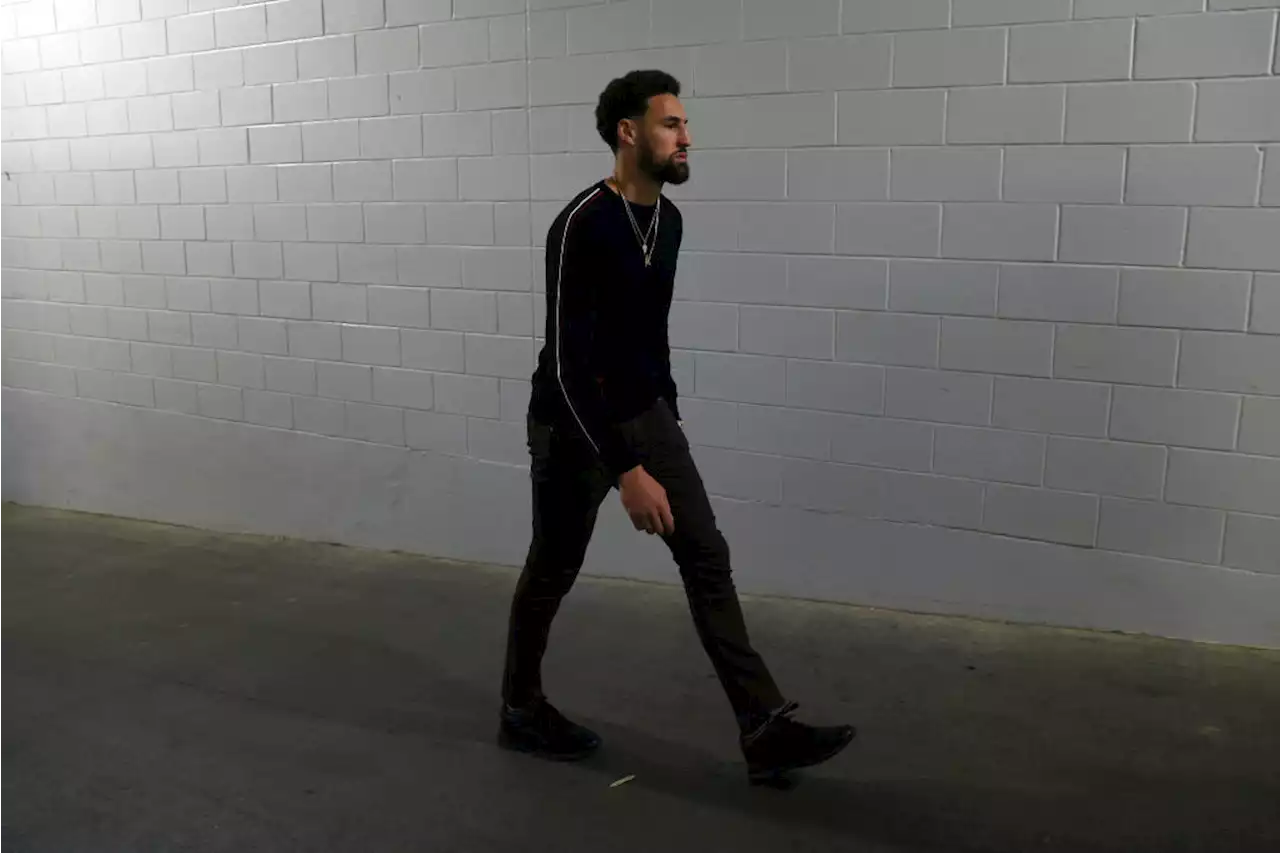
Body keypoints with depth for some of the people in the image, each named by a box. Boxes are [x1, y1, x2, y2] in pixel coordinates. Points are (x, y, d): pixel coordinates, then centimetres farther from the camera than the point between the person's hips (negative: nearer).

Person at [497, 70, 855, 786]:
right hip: (574, 424, -7)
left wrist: (670, 422, 21)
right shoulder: (581, 227, -24)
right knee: (553, 572, 10)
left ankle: (767, 731, 3)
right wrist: (627, 471, -30)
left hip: (646, 413, 7)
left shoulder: (669, 220, 4)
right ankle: (522, 712, 35)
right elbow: (567, 365, -28)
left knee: (708, 559, 0)